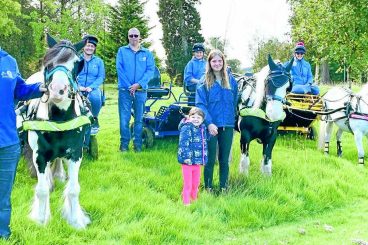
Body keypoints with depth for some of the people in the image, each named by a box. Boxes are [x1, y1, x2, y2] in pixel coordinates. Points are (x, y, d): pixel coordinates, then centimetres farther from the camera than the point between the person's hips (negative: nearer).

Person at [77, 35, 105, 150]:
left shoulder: (98, 61, 14)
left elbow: (101, 77, 4)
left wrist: (91, 87, -13)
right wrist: (78, 86, -15)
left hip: (93, 89, 0)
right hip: (78, 90, 0)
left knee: (95, 97, -39)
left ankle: (94, 119, -9)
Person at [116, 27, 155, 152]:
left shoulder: (147, 53, 8)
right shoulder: (122, 51, 6)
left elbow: (150, 70, -1)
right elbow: (119, 69, -2)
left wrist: (138, 84, -14)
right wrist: (129, 86, -12)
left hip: (141, 90, 1)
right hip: (125, 89, -1)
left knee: (139, 118, 5)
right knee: (124, 118, -1)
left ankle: (137, 144, 13)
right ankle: (124, 143, 8)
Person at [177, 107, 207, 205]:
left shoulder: (202, 129, 10)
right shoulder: (186, 128, -15)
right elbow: (183, 144, -22)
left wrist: (204, 158, 16)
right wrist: (187, 157, -27)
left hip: (198, 162, 7)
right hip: (188, 161, -7)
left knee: (196, 183, 18)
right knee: (188, 184, 0)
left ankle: (194, 200, 34)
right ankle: (186, 203, 11)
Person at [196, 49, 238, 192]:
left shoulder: (231, 80, 7)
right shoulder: (204, 82, -3)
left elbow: (234, 102, 14)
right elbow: (200, 104, -10)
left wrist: (232, 119, 7)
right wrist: (209, 123, -20)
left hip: (227, 126, 3)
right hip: (211, 126, -3)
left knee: (224, 160, 10)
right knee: (210, 160, 3)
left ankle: (223, 188, 21)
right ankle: (208, 188, 15)